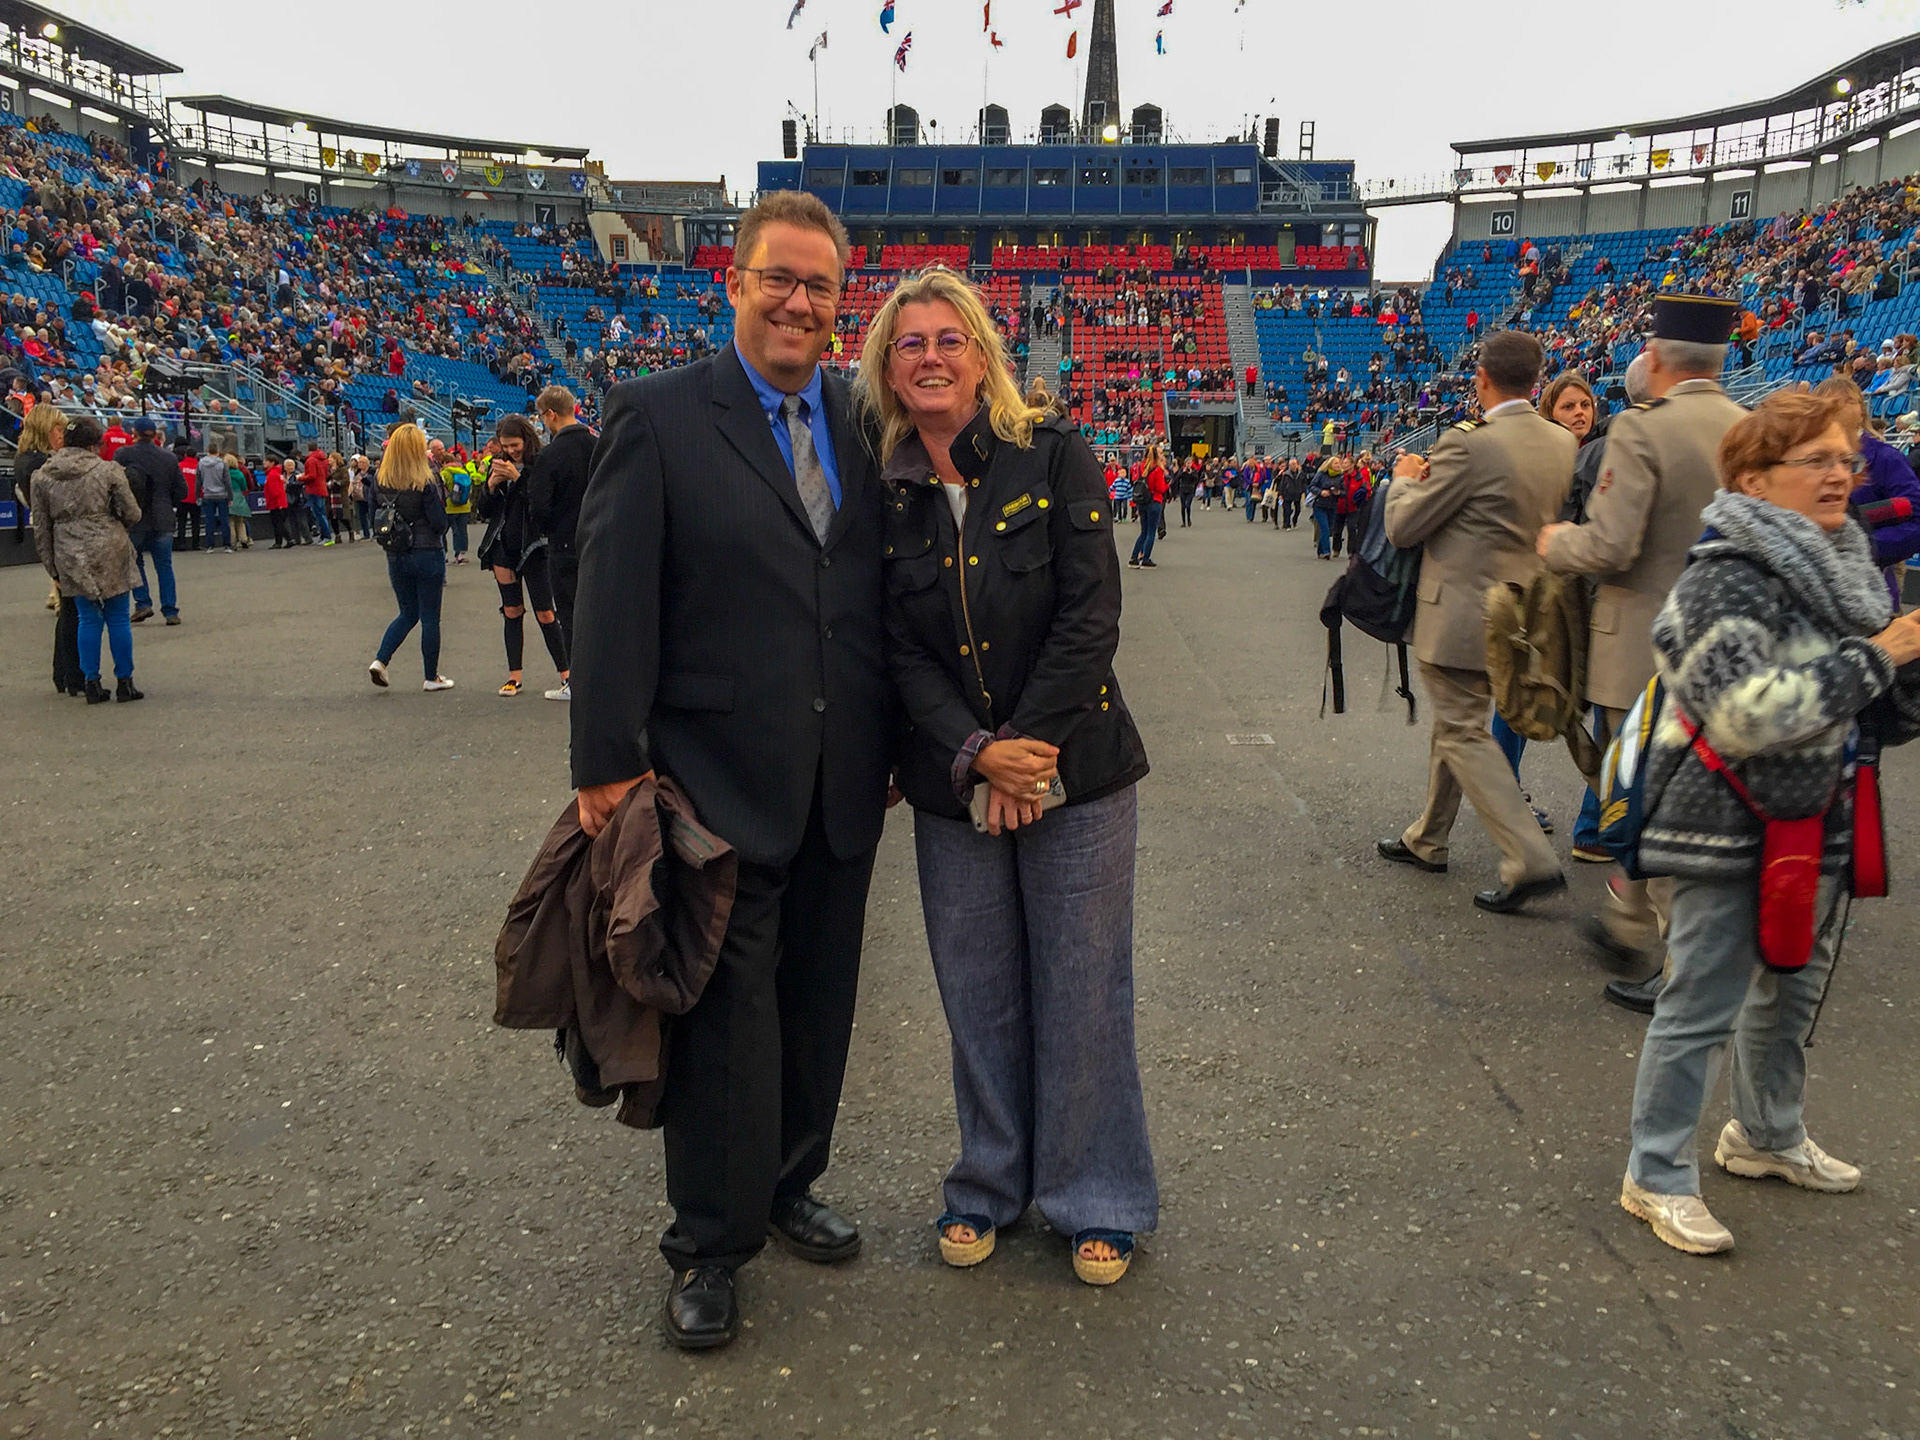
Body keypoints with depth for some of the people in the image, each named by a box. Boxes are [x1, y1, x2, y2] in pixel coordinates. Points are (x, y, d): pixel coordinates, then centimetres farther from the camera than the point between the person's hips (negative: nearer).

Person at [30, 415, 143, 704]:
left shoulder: (42, 477, 5)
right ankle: (124, 683, 10)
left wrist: (52, 568, 15)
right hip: (110, 553, -3)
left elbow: (40, 528, 8)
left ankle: (92, 683, 12)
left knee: (89, 619, 11)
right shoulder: (109, 471, -5)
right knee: (118, 618, 6)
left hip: (70, 558, 3)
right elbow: (132, 514, -2)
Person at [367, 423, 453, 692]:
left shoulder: (382, 481, -1)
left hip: (396, 556, 5)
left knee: (408, 613, 20)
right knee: (430, 618, 6)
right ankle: (432, 677, 12)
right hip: (427, 555, -5)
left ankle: (380, 660, 5)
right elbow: (440, 524, -12)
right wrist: (440, 497, 2)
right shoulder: (426, 482, -14)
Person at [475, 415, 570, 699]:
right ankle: (514, 675, 15)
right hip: (503, 548, 5)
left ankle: (566, 674, 1)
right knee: (512, 612, 9)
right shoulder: (498, 464, 8)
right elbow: (483, 511, 9)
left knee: (545, 614, -5)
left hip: (533, 548, -5)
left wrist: (518, 477, -23)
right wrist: (491, 485, -9)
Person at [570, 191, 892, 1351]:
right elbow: (615, 598, -10)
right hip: (723, 779, -5)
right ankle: (711, 1244, 23)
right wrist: (610, 764, -13)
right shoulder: (659, 416, -5)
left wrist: (896, 746, 10)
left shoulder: (864, 425, 9)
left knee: (818, 1003, 17)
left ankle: (788, 1186, 38)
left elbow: (879, 595, 11)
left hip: (844, 784, 5)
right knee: (726, 1012, 5)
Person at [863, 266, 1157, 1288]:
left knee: (1081, 987, 5)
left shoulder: (1054, 456, -4)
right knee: (977, 994, 12)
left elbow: (1090, 615, -10)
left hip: (1075, 767, -2)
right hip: (950, 785, 3)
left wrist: (1025, 748, -13)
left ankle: (1098, 1200, 26)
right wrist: (974, 752, -14)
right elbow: (900, 649, -1)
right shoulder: (883, 492, 3)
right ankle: (991, 1183, 33)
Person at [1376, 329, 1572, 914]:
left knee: (1464, 733, -1)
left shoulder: (1468, 444, -20)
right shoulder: (1561, 444, 4)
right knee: (1455, 724, 20)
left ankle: (1531, 861, -7)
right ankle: (1427, 841, 34)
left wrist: (1405, 479, 8)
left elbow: (1403, 526, -14)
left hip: (1460, 615, -8)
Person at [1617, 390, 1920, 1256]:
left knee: (1791, 990, 22)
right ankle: (1658, 1178, 15)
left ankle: (1767, 1136, 43)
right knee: (1701, 1007, 0)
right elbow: (1749, 715, -30)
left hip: (1814, 824, 9)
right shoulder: (1725, 581, -19)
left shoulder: (1847, 569, 8)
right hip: (1730, 828, -8)